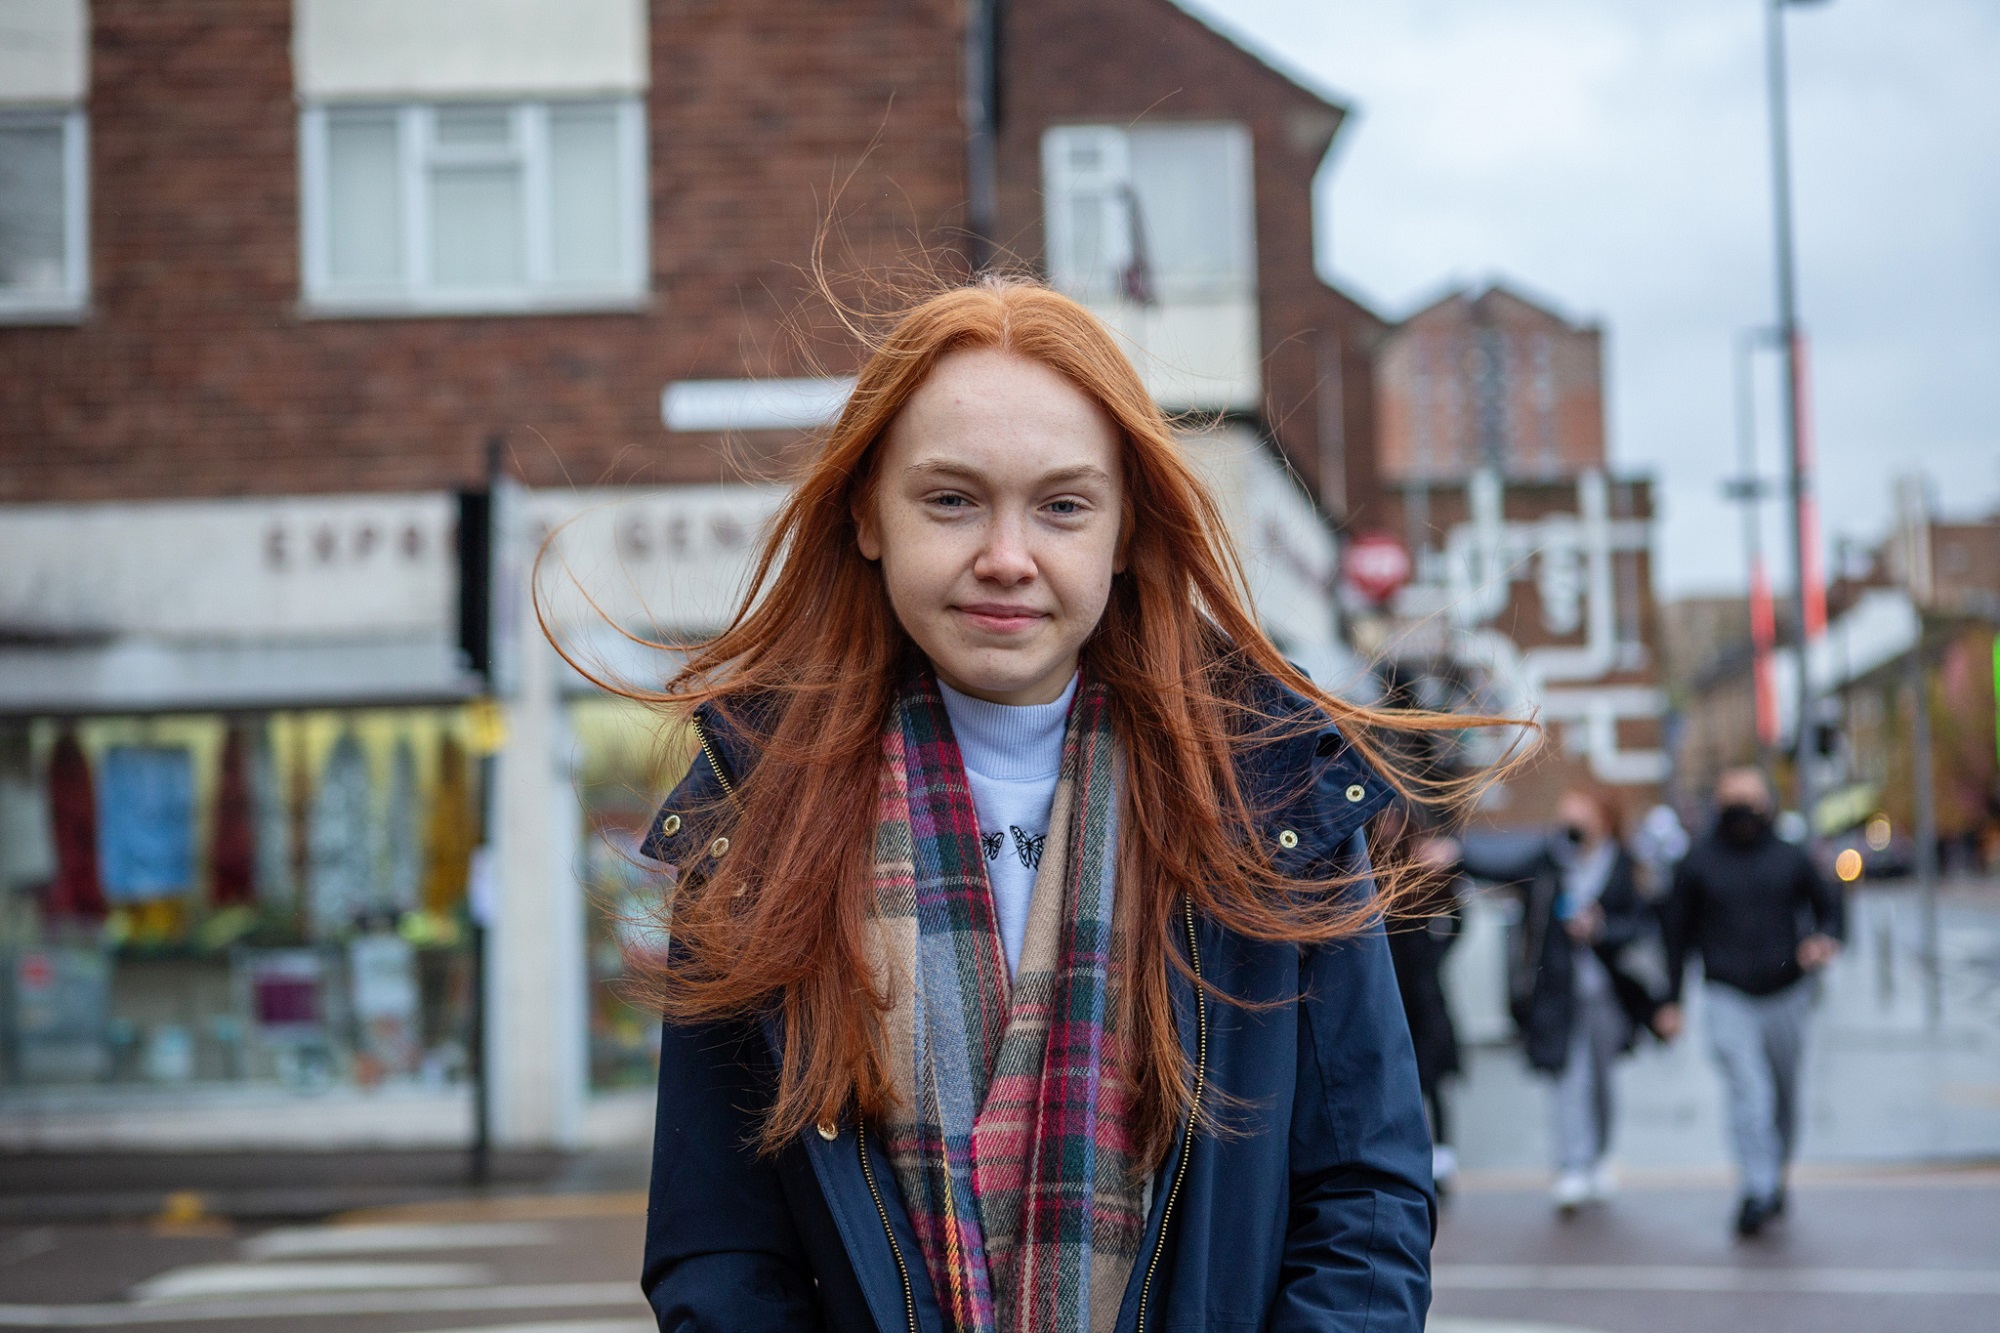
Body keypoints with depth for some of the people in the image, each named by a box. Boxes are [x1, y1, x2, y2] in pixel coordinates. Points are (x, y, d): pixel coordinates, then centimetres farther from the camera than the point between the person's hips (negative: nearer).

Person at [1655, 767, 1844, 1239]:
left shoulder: (1790, 858, 5)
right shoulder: (1698, 862, 3)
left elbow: (1829, 907, 13)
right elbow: (1678, 932, 8)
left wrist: (1825, 939, -11)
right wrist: (1672, 1000, 6)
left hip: (1786, 994, 2)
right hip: (1726, 997, -2)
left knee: (1784, 1095, 12)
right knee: (1749, 1094, -16)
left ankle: (1775, 1178, 31)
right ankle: (1759, 1192, -18)